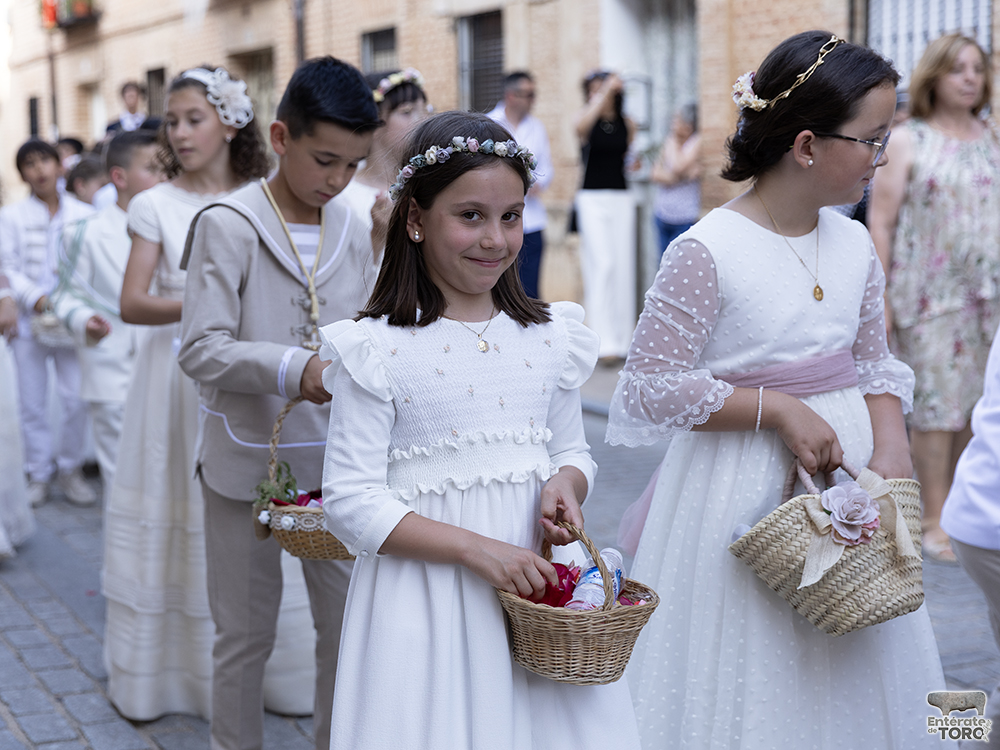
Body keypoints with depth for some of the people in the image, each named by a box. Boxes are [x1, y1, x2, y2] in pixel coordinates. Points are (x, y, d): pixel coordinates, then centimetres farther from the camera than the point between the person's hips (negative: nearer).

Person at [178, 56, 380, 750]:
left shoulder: (354, 232, 6)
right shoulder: (227, 225, -9)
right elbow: (202, 348, -16)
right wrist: (292, 370, -30)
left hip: (335, 460, 4)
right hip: (248, 463, -4)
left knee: (349, 623, 9)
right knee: (246, 631, 10)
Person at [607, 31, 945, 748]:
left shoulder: (854, 243, 2)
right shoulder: (707, 251, -17)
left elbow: (874, 364, 11)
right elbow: (654, 387, -15)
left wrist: (890, 449, -6)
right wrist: (779, 409, -18)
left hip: (848, 467, 6)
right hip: (745, 487, -6)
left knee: (852, 676, 15)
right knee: (747, 693, 6)